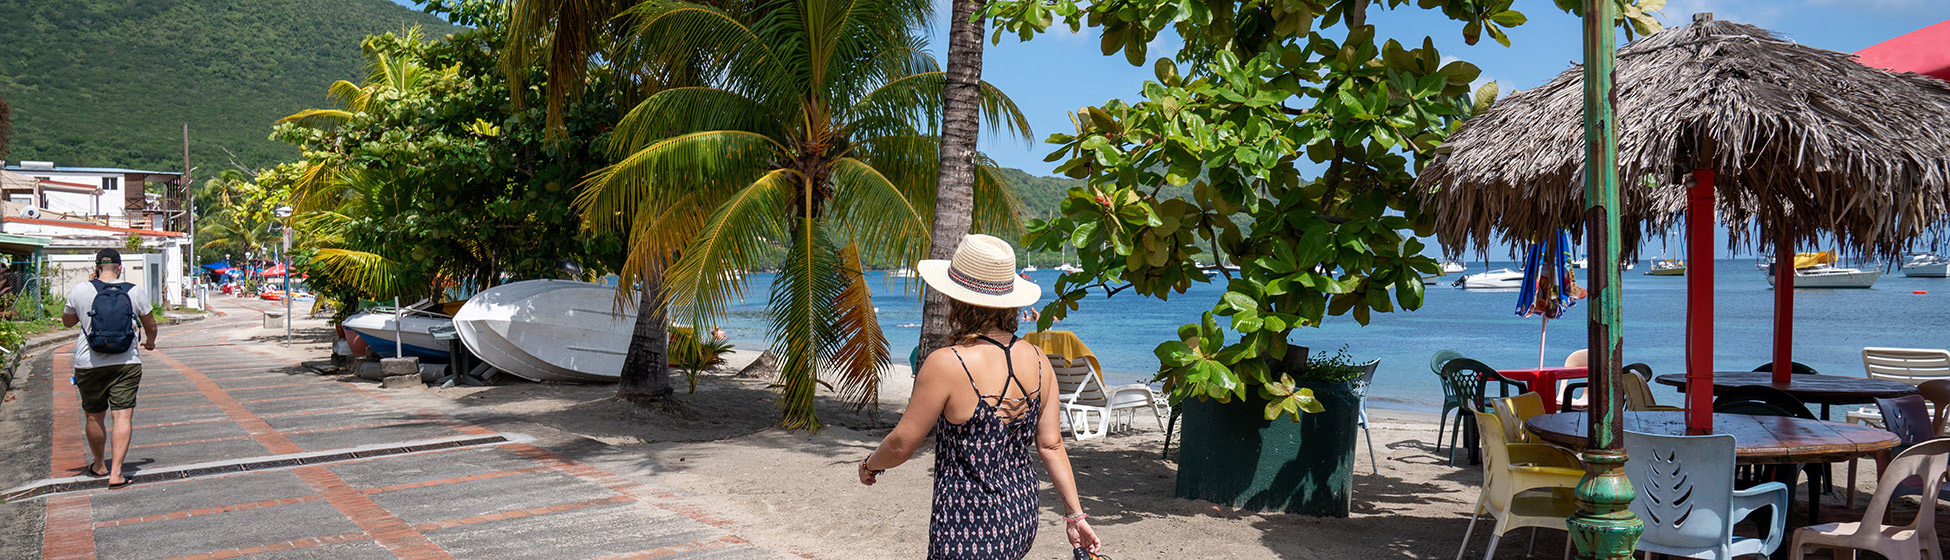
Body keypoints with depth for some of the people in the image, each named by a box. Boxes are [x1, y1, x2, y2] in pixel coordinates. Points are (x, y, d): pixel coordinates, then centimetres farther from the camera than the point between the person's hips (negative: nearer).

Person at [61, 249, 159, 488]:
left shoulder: (80, 291, -3)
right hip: (126, 364, -1)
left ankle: (100, 465, 32)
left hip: (89, 366, 1)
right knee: (123, 417, -4)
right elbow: (150, 325, 12)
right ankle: (116, 473, -13)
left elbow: (67, 321, 15)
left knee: (94, 417, 16)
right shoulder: (135, 292, -1)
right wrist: (150, 341, 35)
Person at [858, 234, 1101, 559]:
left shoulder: (946, 365, -19)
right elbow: (1051, 445, 2)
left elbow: (902, 444, -11)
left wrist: (870, 465, 10)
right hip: (1022, 514, 7)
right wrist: (1075, 514, 10)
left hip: (969, 530, -7)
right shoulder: (1038, 361, -1)